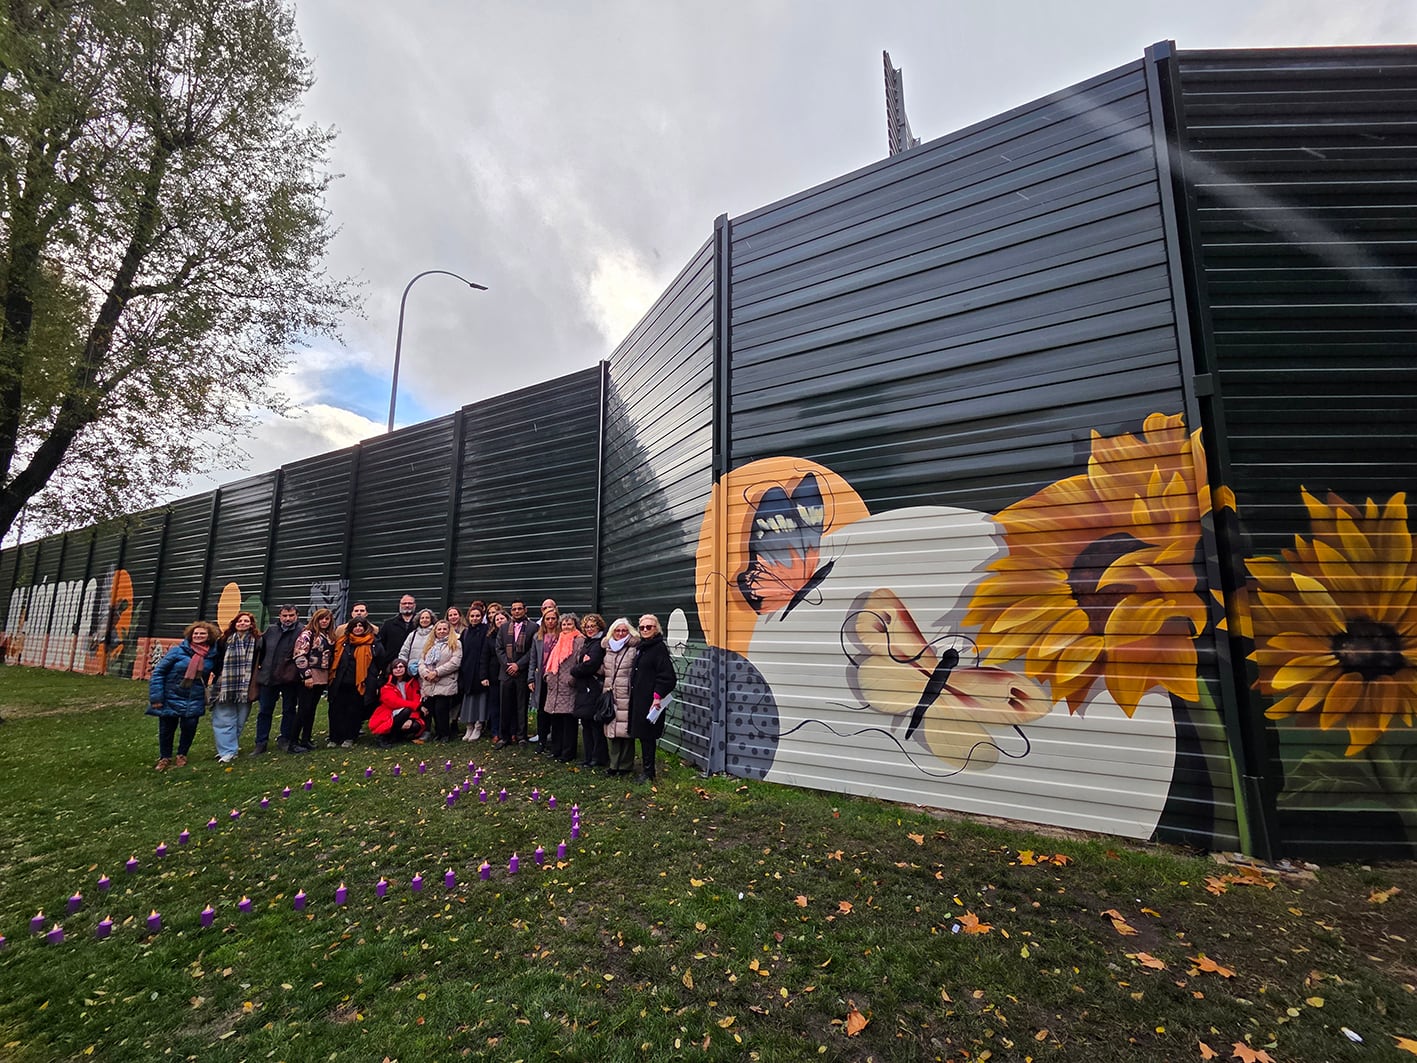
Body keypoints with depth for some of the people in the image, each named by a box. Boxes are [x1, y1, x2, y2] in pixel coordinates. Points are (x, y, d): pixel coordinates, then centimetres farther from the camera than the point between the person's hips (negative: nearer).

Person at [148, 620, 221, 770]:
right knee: (166, 729, 8)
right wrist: (156, 697, -12)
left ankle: (182, 755, 25)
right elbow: (158, 672, -9)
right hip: (171, 698, -1)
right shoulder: (178, 651, -11)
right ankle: (164, 757, 31)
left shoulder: (212, 655, -2)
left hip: (194, 701, 2)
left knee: (189, 727, -1)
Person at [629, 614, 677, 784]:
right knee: (642, 735, 12)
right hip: (638, 698, 8)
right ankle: (646, 769, 23)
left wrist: (658, 696, -21)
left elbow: (667, 675, -18)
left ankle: (648, 772, 9)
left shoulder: (659, 647, -12)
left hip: (650, 700, -8)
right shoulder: (641, 647, 14)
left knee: (647, 736, -2)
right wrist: (634, 692, 14)